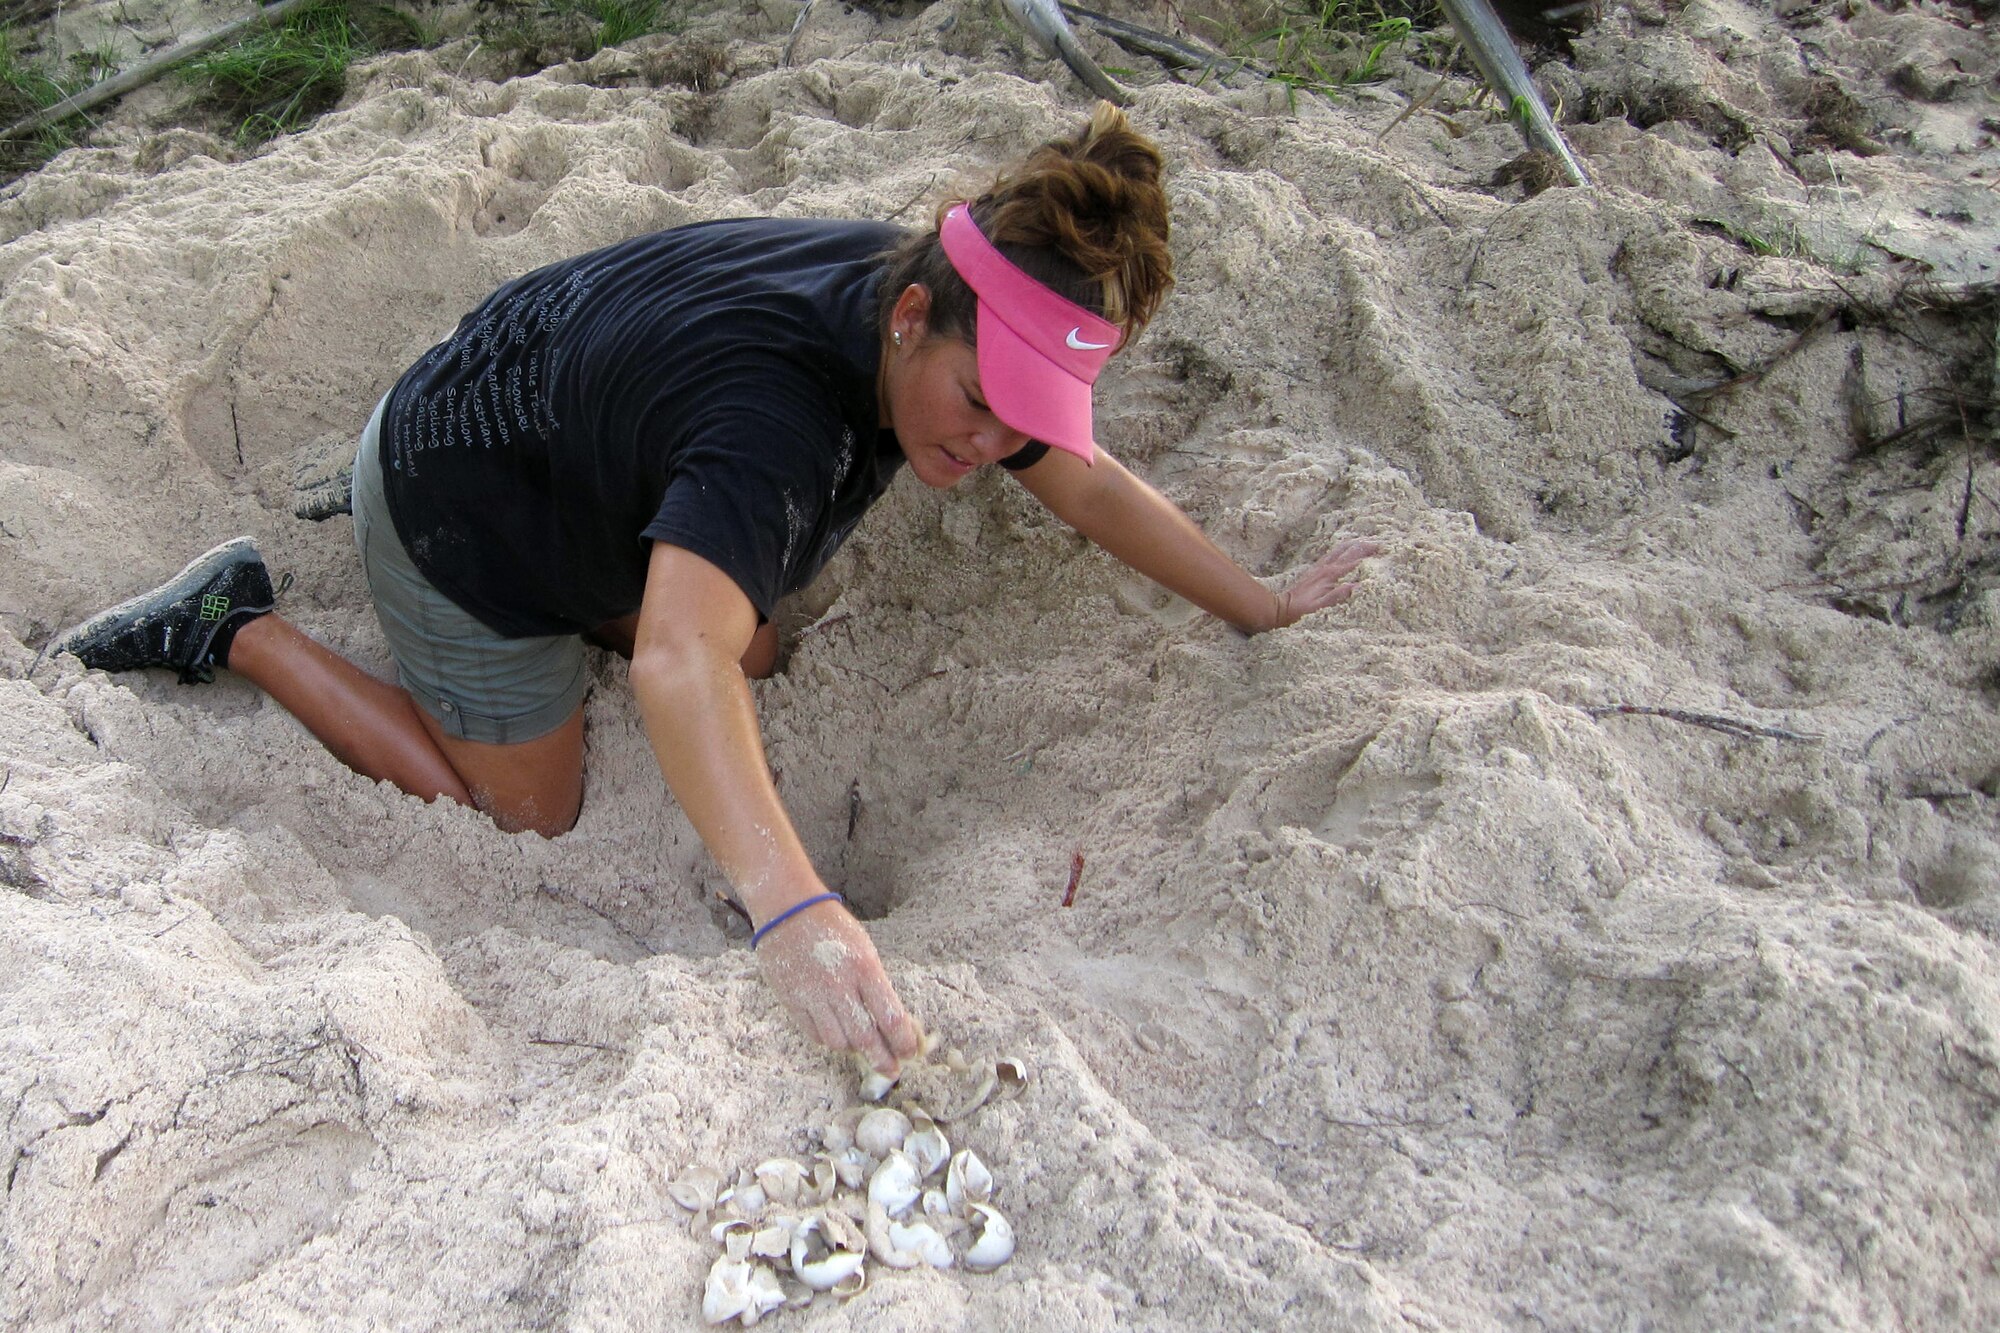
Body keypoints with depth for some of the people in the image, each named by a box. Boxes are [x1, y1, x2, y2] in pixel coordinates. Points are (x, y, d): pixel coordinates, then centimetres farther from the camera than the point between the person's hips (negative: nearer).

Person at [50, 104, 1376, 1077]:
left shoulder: (946, 324, -15)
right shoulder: (774, 417, -43)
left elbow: (1090, 487, -4)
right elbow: (679, 661, -56)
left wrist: (1261, 603, -2)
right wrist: (791, 909, -68)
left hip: (573, 470, 8)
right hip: (458, 508, -8)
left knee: (756, 656, 23)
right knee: (529, 814, 5)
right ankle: (236, 627, 11)